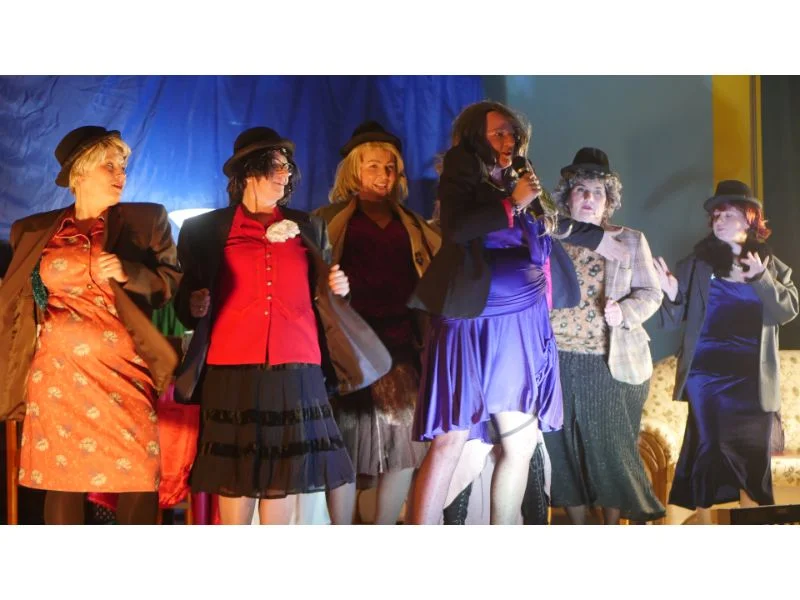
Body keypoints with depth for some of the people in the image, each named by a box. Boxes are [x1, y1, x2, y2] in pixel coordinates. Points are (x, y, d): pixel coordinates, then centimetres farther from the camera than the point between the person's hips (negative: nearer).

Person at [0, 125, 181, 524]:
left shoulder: (148, 220, 10)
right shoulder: (32, 230, 12)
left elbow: (173, 281, 5)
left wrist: (128, 273, -13)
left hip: (125, 371, 0)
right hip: (58, 374, 1)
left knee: (138, 477, -5)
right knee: (62, 478, 0)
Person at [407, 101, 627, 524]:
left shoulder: (518, 181, 17)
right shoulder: (462, 172, -1)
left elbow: (551, 222, 36)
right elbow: (455, 228, -18)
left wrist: (596, 236, 49)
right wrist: (511, 203, -14)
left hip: (520, 326, 7)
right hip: (474, 321, -7)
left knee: (520, 443, 5)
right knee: (450, 442, -10)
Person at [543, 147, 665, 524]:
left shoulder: (630, 242, 7)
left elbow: (650, 293, 4)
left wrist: (625, 311, -15)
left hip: (611, 365, -1)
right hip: (557, 364, 1)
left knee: (610, 450, 1)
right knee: (564, 449, 4)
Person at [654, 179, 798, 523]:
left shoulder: (771, 266, 9)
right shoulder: (697, 264, 3)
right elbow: (674, 318, 1)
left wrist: (761, 279, -16)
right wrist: (671, 295, -21)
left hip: (751, 378, 2)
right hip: (705, 372, -1)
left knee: (751, 454, 5)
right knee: (707, 450, 0)